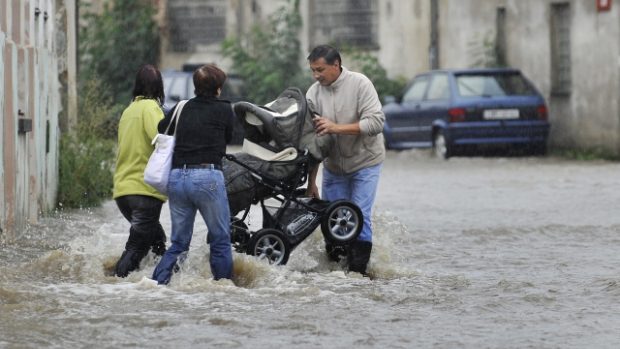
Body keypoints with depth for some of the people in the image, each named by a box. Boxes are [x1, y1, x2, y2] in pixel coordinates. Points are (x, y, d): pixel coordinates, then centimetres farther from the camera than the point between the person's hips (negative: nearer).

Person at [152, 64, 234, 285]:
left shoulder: (181, 109, 12)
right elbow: (227, 138, 13)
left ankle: (157, 282, 3)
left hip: (177, 177, 5)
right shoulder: (224, 110, 3)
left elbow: (158, 131, 12)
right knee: (220, 240, 7)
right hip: (208, 178, -5)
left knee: (178, 242, 14)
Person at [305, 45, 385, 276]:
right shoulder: (314, 94, -9)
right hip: (333, 166, 3)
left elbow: (376, 122, -25)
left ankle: (357, 270, -1)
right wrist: (311, 183, -6)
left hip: (364, 162, -3)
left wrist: (336, 128, -31)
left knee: (359, 216, -8)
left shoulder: (359, 84, -17)